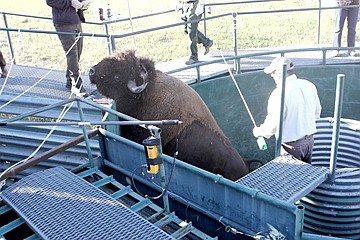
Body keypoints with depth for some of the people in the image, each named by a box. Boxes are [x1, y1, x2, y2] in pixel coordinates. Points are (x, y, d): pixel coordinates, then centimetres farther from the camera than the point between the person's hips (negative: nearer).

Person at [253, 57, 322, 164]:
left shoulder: (279, 94, -25)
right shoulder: (309, 85, -3)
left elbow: (272, 126, -22)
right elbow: (317, 112, 10)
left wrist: (259, 131, -3)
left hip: (291, 145, -7)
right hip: (310, 139, 7)